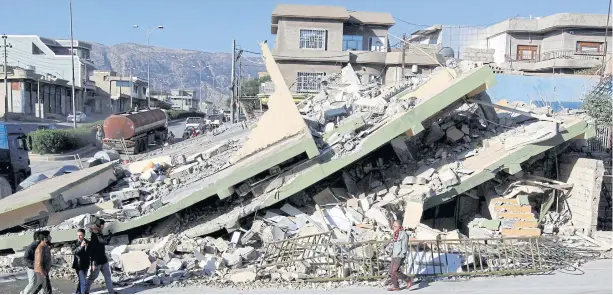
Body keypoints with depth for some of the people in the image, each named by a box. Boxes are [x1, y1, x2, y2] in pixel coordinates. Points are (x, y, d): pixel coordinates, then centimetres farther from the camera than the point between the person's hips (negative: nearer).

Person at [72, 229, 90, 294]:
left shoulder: (87, 243, 0)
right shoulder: (75, 243, -7)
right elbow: (74, 252, -24)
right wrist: (80, 246, -36)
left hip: (85, 265, 4)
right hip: (79, 265, -4)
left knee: (81, 281, 18)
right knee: (83, 282, -10)